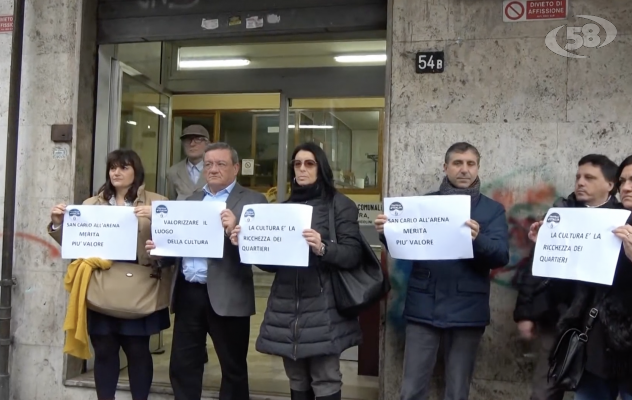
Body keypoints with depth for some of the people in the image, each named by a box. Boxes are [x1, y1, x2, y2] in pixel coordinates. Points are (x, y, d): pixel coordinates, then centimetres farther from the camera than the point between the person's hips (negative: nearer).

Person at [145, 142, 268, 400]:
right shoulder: (192, 200, 17)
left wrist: (235, 230, -27)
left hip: (225, 295, -5)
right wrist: (160, 248, -3)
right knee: (182, 366, 12)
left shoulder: (252, 201, -2)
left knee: (233, 368, 8)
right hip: (188, 292, 5)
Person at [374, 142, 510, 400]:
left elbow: (501, 256, -8)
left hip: (467, 310, 0)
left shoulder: (492, 210, 5)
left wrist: (477, 239, -28)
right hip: (423, 306, 1)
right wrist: (387, 233, -19)